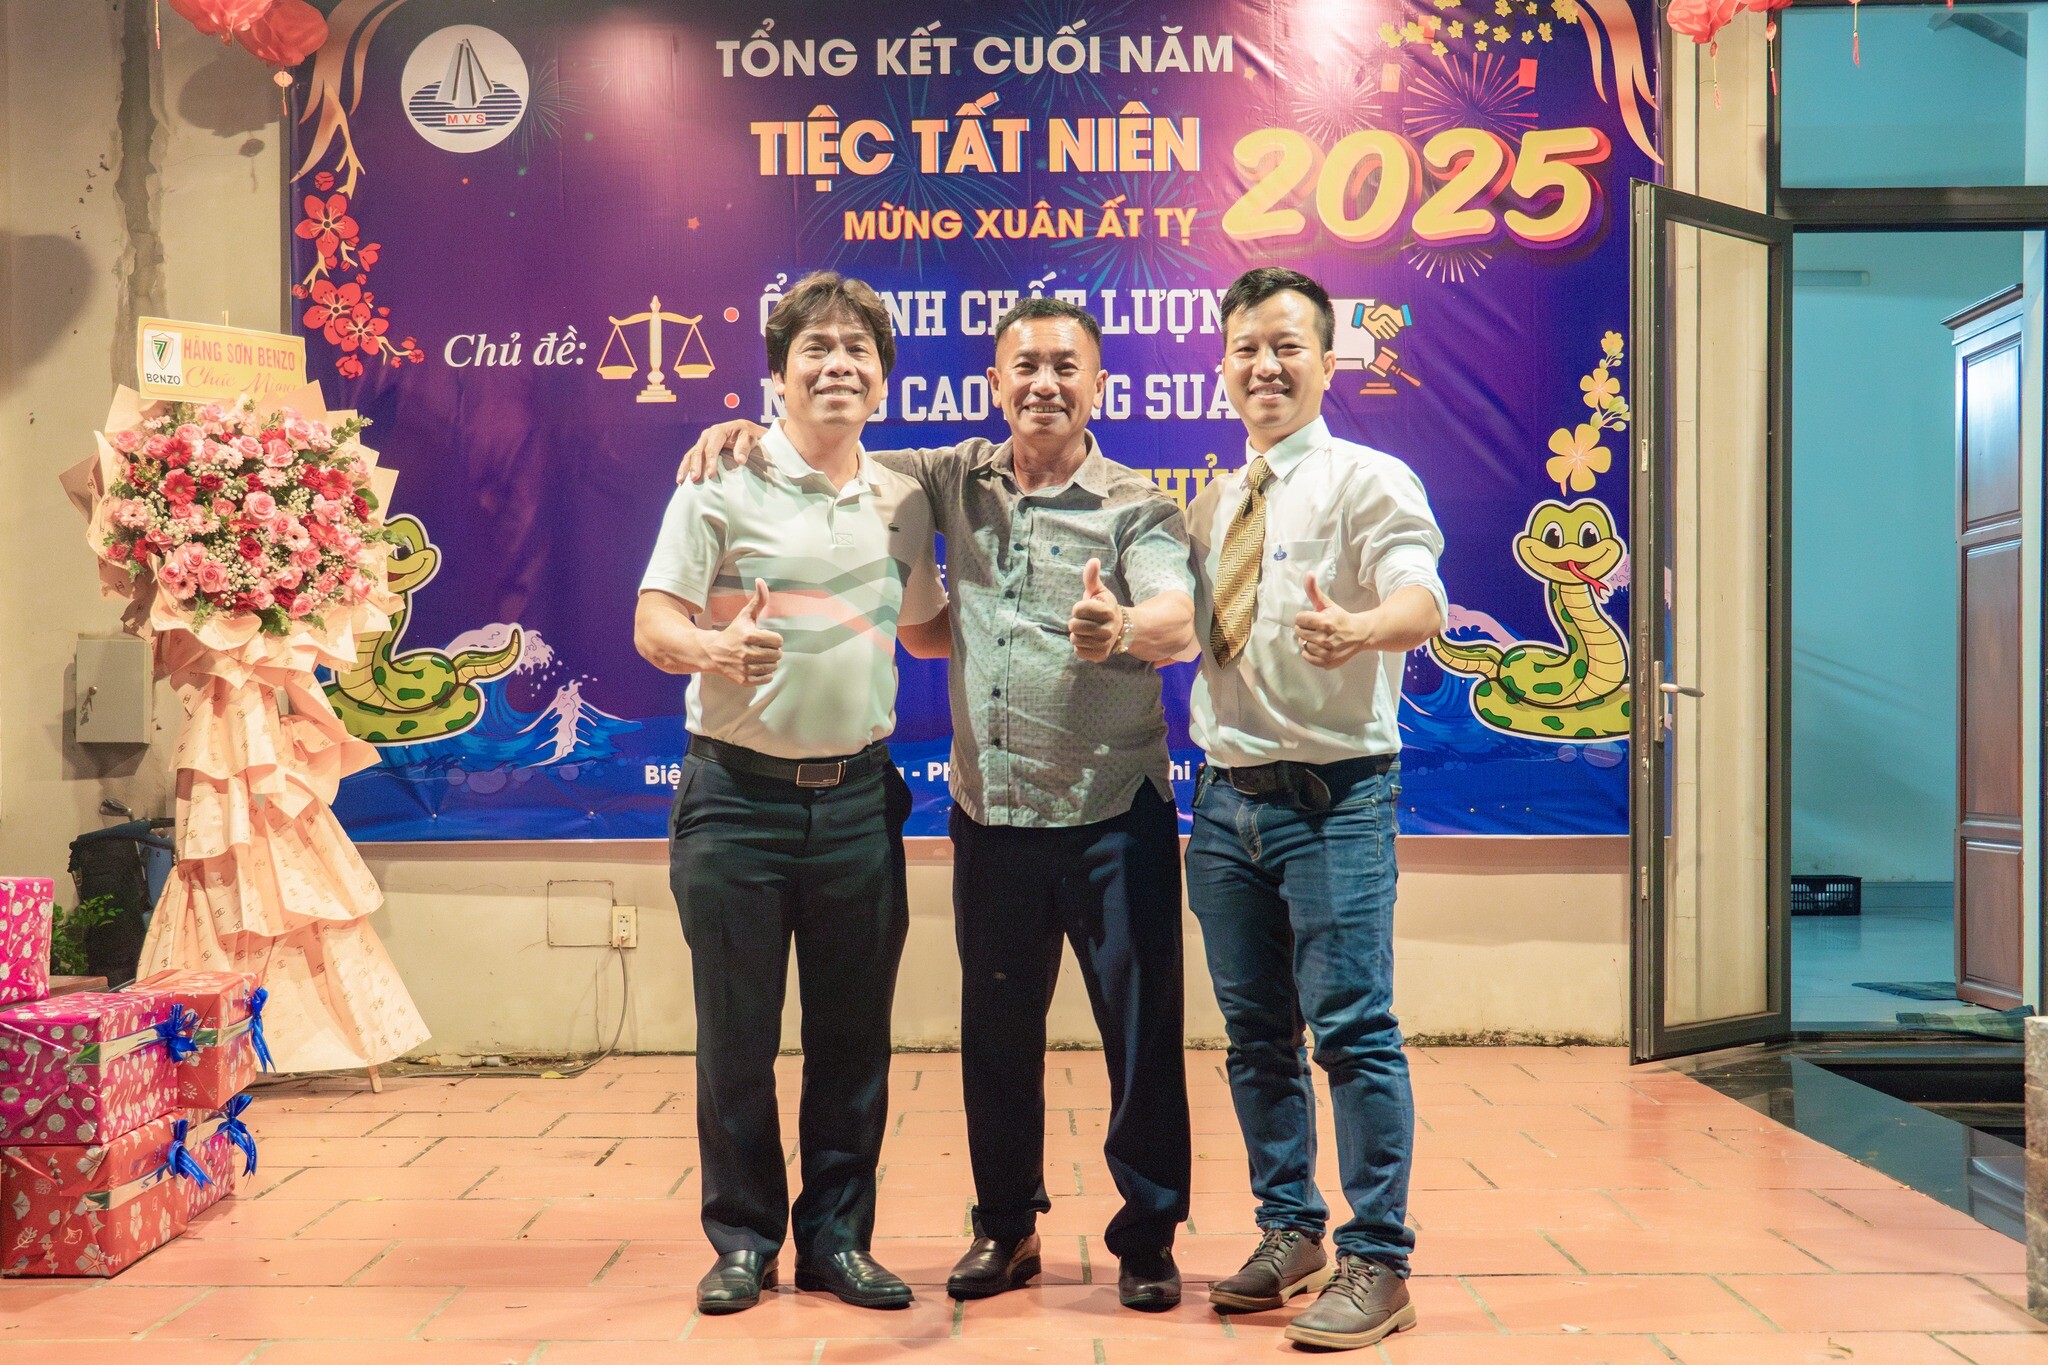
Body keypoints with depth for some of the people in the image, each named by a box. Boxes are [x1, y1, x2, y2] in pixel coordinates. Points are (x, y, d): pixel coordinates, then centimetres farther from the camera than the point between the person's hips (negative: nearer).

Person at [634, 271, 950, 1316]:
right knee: (736, 1036, 5)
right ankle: (744, 1240, 22)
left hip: (857, 798, 4)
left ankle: (836, 1238, 24)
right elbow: (652, 628, -9)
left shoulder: (903, 501, 9)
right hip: (738, 795, -3)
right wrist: (716, 648, -30)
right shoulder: (724, 482, -4)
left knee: (853, 1034, 9)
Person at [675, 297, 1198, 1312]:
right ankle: (1007, 1228, 31)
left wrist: (1122, 628, -46)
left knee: (1141, 1028, 3)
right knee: (995, 1033, 14)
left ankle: (1147, 1237, 21)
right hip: (990, 813, 4)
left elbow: (1179, 621, -23)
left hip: (1112, 817, -4)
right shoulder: (960, 481, 7)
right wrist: (749, 430, -1)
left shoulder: (1135, 506, -7)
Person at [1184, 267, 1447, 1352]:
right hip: (1226, 795, 6)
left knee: (1353, 1028, -6)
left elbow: (1422, 599, -22)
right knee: (1256, 1033, 13)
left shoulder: (1368, 480, -5)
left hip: (1334, 795, -6)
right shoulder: (1208, 505, 16)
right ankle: (1289, 1232, 27)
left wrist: (1356, 630, -43)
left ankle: (1377, 1263, 6)